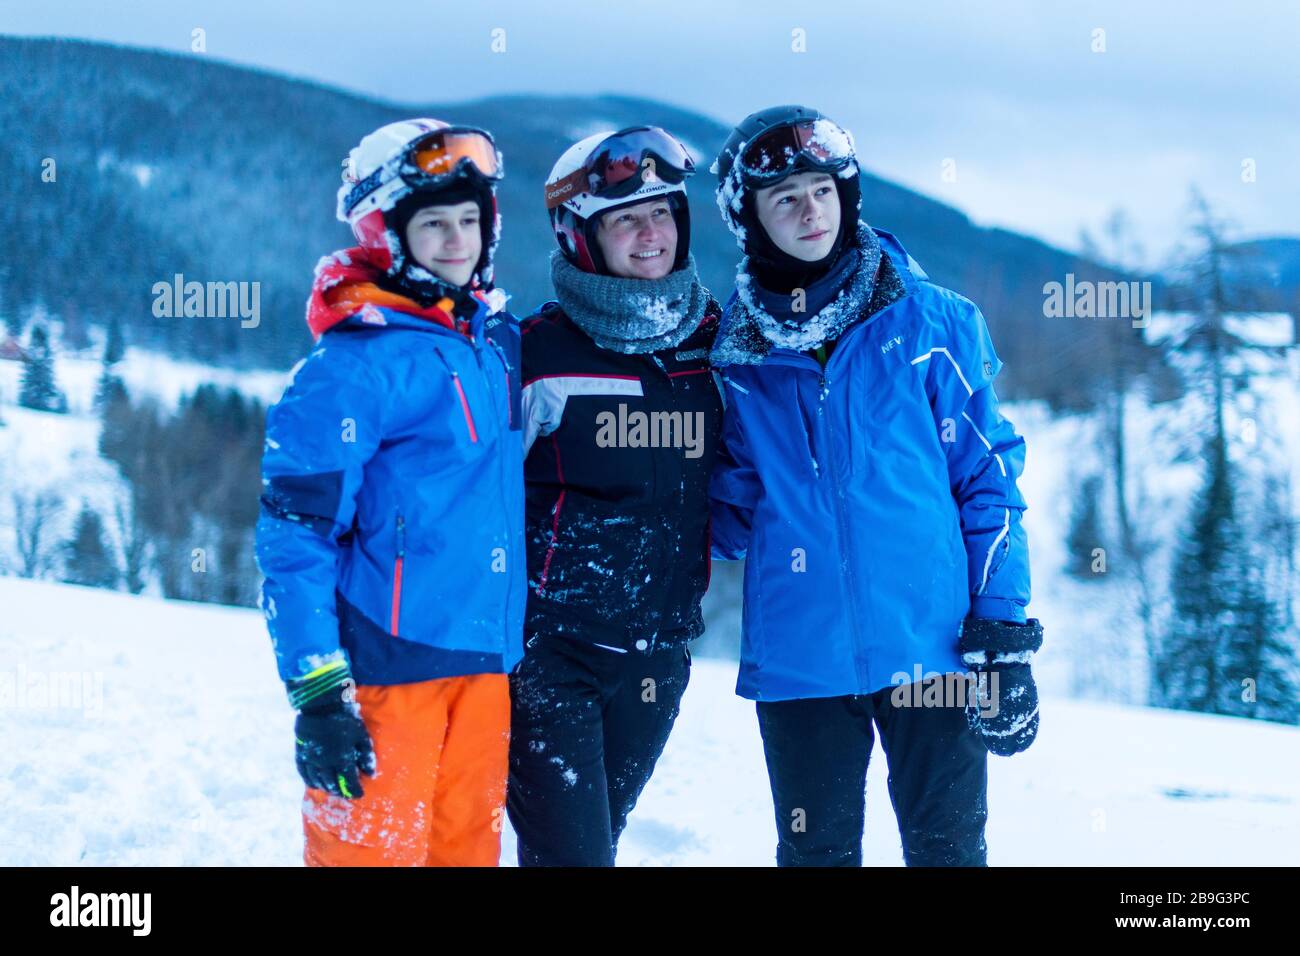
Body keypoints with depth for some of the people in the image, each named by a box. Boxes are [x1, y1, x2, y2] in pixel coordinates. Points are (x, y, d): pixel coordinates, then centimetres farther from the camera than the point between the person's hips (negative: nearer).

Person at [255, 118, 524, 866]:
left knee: (467, 847, 12)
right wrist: (316, 689, -18)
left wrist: (516, 643, 21)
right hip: (385, 660, -7)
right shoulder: (359, 363, -12)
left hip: (485, 662, 7)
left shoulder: (500, 341, 10)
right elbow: (294, 531, -14)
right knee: (374, 850, -4)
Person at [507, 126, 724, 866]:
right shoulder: (542, 352, -10)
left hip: (659, 658, 5)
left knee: (599, 839, 14)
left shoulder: (716, 341, 4)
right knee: (570, 851, -11)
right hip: (551, 653, -5)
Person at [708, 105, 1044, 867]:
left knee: (948, 847, 3)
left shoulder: (927, 322, 0)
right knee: (817, 852, 9)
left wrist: (1003, 632, -5)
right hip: (798, 654, 2)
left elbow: (988, 474, 1)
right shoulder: (735, 350, 7)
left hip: (932, 640, -2)